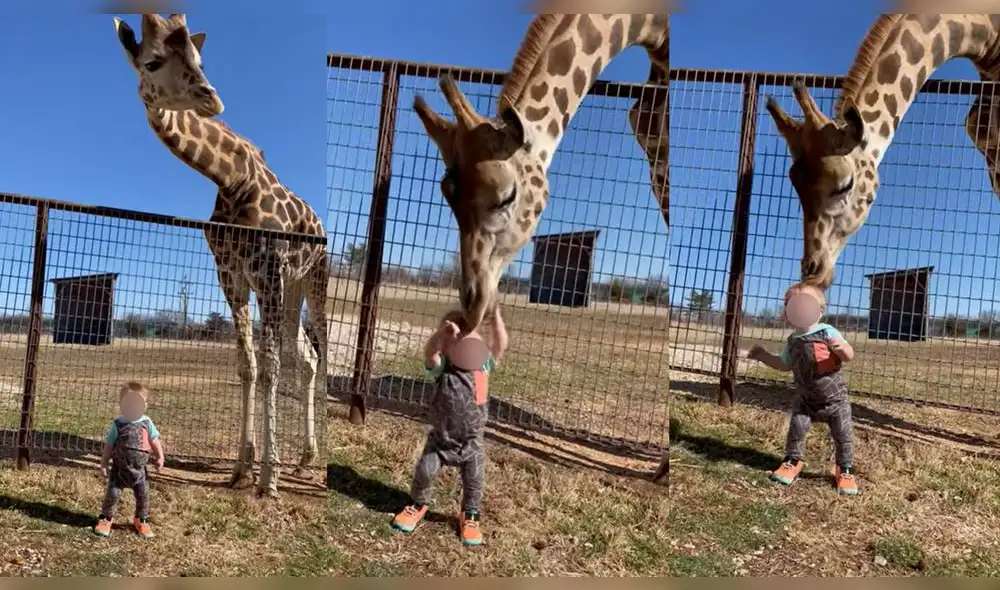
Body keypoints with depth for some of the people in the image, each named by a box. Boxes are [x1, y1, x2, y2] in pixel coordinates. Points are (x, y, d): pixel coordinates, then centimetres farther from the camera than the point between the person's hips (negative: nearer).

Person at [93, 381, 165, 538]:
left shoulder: (146, 423, -3)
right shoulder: (117, 424, -6)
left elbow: (155, 441, 4)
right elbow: (109, 445, -1)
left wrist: (159, 457, -4)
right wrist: (104, 464, -1)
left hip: (139, 469, 1)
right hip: (119, 468, -1)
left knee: (143, 496, 5)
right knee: (112, 493, -3)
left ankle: (142, 521, 24)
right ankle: (105, 518, 18)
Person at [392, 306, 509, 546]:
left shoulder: (482, 366, -11)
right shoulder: (442, 368, -16)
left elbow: (500, 346, -24)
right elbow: (430, 352, -37)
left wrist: (496, 318, -41)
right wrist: (443, 331, -56)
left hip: (472, 441, 1)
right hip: (441, 436, -1)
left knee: (474, 480, 7)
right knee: (425, 471, 6)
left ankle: (469, 516, 31)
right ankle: (418, 505, 35)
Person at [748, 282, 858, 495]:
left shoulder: (827, 332, -15)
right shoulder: (792, 341, 1)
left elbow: (849, 356, -18)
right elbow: (784, 364, 17)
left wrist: (841, 348, -40)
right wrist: (764, 356, 8)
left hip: (834, 398, -3)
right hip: (806, 398, 4)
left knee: (842, 434, 0)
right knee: (796, 428, -2)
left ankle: (845, 471, 16)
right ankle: (793, 462, 19)